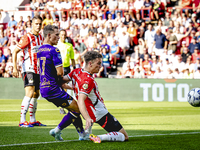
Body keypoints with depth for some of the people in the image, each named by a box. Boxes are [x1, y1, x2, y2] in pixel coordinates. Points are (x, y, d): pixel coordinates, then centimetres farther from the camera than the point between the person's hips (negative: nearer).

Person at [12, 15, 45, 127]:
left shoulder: (41, 37, 12)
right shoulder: (27, 37, -12)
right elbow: (15, 52, -13)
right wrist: (15, 68, -20)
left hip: (38, 70, 8)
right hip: (28, 69, -8)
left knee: (36, 94, 13)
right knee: (30, 93, -19)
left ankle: (33, 120, 23)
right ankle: (22, 120, -22)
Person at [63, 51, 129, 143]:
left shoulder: (77, 71, -2)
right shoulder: (88, 80, -28)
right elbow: (80, 101, -39)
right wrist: (88, 119, -51)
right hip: (101, 114, -9)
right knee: (124, 136, -5)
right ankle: (100, 138, -25)